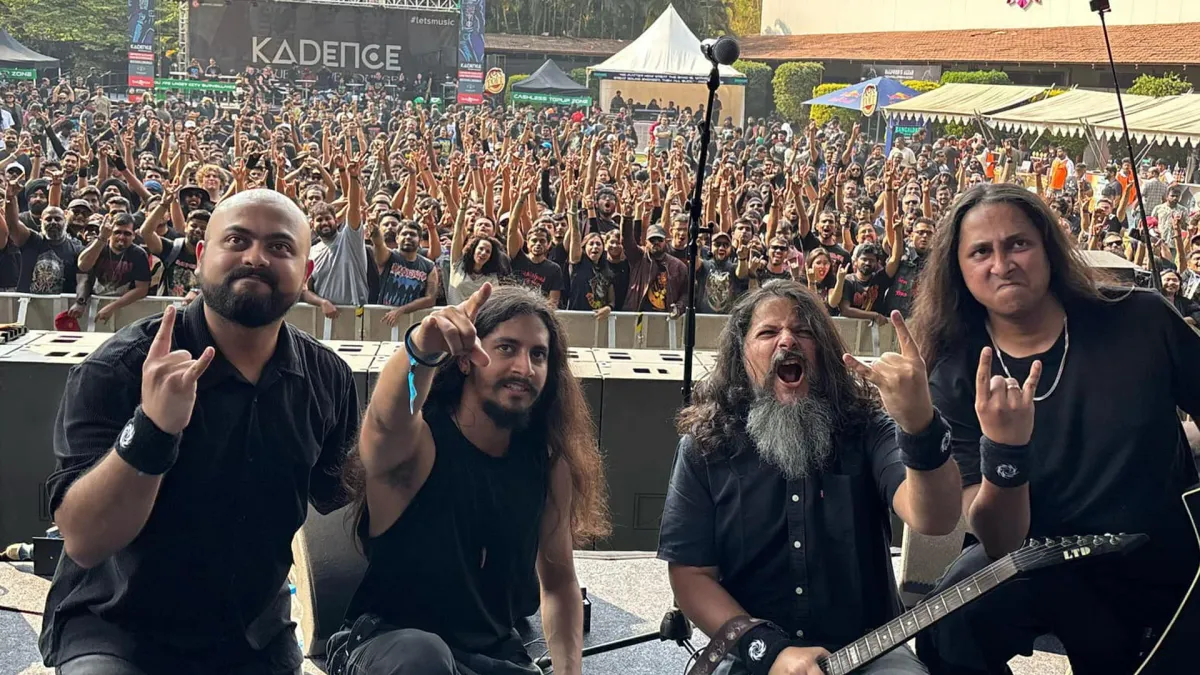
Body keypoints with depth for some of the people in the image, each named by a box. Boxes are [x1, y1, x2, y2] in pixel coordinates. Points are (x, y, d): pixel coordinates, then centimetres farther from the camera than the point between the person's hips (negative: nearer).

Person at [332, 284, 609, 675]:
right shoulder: (416, 441, -15)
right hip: (392, 643, -5)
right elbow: (388, 419, -41)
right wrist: (421, 349, -63)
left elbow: (559, 579, 9)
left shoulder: (548, 461, 0)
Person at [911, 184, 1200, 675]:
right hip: (1057, 577, -2)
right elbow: (1001, 544, -16)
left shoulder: (1141, 320, -9)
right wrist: (1003, 449, -35)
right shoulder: (956, 379, -11)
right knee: (953, 623, -27)